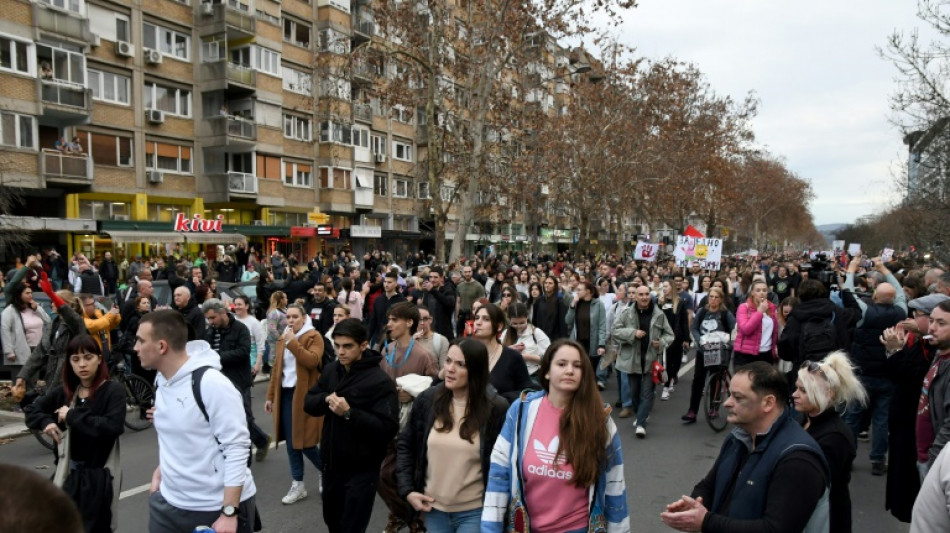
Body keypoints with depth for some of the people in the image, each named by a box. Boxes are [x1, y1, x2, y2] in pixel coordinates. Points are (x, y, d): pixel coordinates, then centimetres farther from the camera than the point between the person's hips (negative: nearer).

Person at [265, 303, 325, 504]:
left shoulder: (314, 336, -7)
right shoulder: (283, 338, 13)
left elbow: (312, 361, -24)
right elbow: (276, 368, 16)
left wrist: (292, 342, -24)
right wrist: (270, 396, 14)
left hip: (304, 395, -6)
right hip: (285, 394, 6)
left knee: (304, 441, -4)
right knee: (291, 442, 8)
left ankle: (325, 470, 22)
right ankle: (298, 485, 18)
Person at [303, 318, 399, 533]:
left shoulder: (380, 381, -18)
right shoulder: (331, 370, 3)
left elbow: (388, 427, -23)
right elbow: (309, 403, 6)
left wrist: (349, 413, -28)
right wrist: (325, 399, -15)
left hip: (361, 469, -7)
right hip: (331, 462, 7)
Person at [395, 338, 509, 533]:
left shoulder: (496, 408, -13)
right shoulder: (427, 400, -3)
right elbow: (405, 445, 8)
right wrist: (407, 490, 1)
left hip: (476, 511, -3)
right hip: (433, 508, 4)